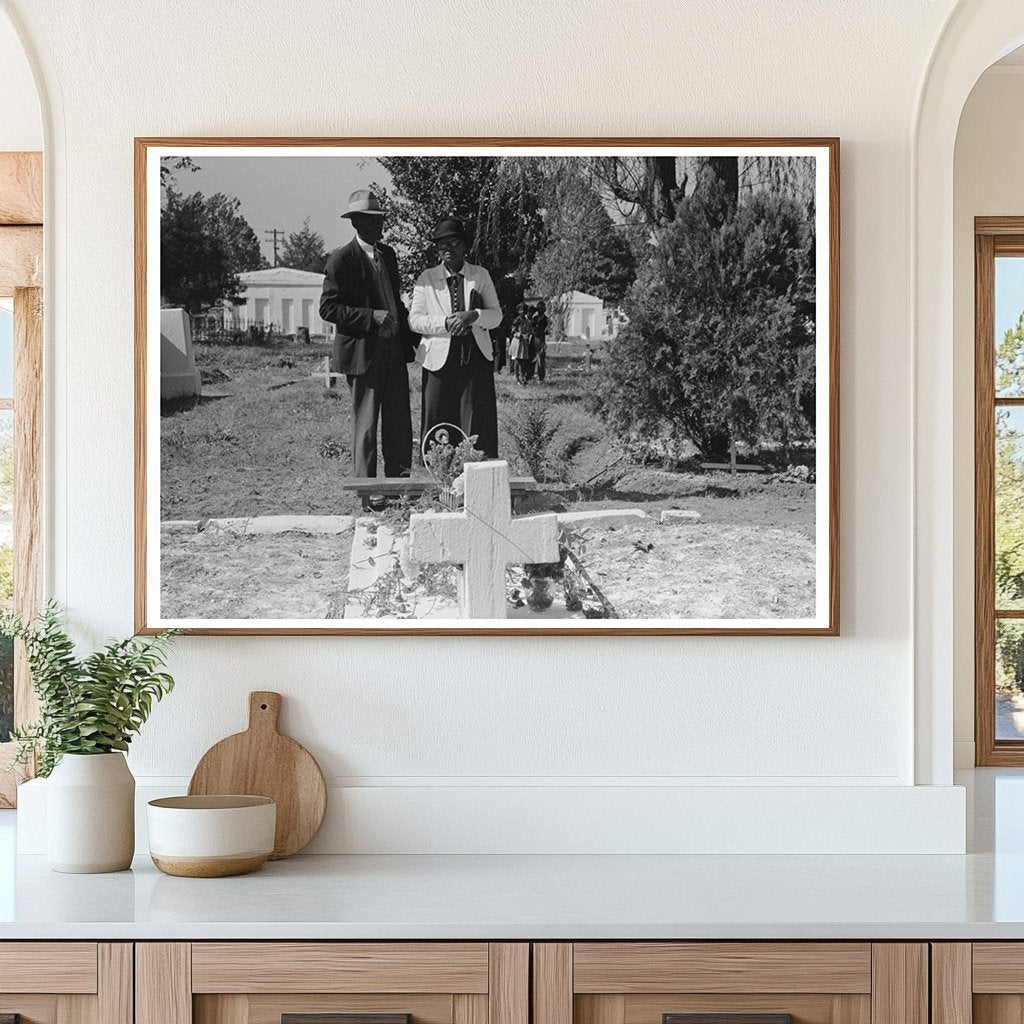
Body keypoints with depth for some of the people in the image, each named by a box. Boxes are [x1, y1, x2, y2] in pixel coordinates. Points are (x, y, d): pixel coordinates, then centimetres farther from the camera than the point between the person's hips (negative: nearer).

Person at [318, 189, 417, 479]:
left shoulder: (387, 253, 14)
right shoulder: (341, 260, -9)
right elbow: (328, 308, -12)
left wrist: (410, 336, 12)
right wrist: (371, 317, -19)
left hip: (394, 348, 7)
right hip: (363, 353, -7)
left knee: (400, 421, 7)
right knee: (366, 424, -2)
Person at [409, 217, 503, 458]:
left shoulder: (481, 276, 11)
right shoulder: (426, 279, 8)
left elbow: (496, 315, 8)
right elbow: (414, 320, 2)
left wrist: (473, 316, -13)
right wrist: (446, 323, -14)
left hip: (476, 357, 1)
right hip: (440, 360, 0)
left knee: (477, 425, -3)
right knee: (437, 428, -2)